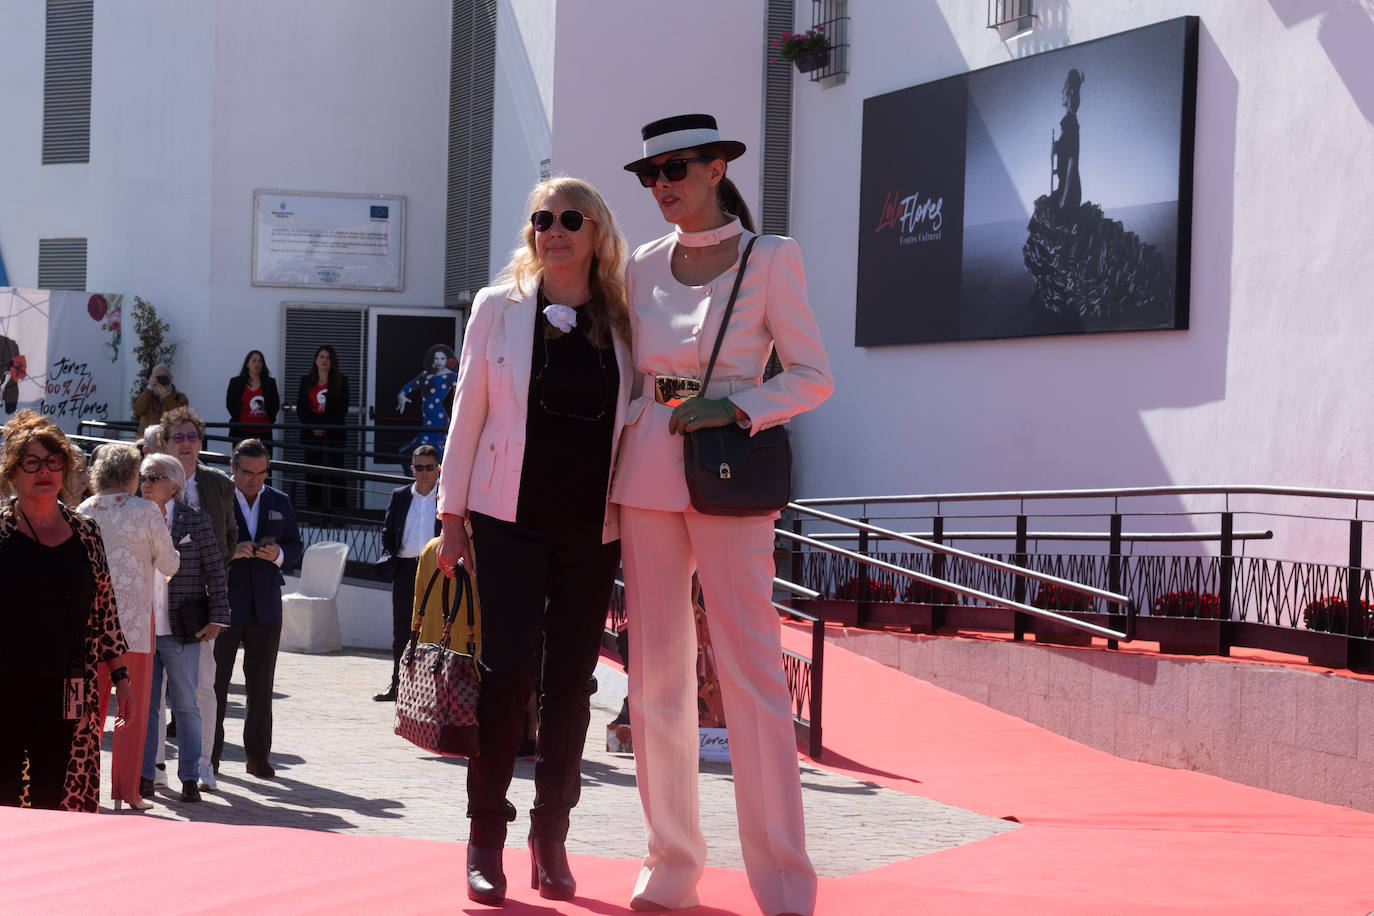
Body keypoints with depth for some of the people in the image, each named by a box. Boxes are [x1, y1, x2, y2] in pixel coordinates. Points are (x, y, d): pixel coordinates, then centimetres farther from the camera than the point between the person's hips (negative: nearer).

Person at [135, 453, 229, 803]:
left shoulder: (195, 521, -2)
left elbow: (215, 572, 1)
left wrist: (217, 619, -3)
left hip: (181, 631, -3)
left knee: (185, 706, 4)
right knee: (144, 706, 8)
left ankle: (189, 778, 11)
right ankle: (144, 777, 15)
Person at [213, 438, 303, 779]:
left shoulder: (279, 502, 12)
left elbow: (296, 546, 14)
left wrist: (279, 554, -8)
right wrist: (230, 551, -21)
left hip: (265, 606, 4)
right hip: (224, 604, -3)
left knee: (261, 684, 7)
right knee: (215, 680, 1)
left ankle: (258, 754, 14)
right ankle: (210, 754, 7)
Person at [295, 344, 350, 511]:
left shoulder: (341, 381, 5)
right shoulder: (306, 381, 11)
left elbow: (342, 409, 1)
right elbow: (300, 408, 8)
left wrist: (327, 427, -10)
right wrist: (312, 427, -6)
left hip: (333, 434, -2)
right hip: (311, 434, 2)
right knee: (312, 472, 1)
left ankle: (333, 506, -8)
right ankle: (313, 507, 3)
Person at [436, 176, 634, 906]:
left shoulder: (622, 323, 6)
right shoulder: (499, 308, 4)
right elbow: (468, 410, 4)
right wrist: (453, 511, 1)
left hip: (593, 526, 2)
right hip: (512, 518, -2)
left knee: (572, 681, 5)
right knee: (507, 671, -8)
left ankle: (551, 837, 16)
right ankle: (485, 838, 3)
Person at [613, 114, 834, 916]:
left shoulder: (770, 259, -2)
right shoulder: (644, 267, 10)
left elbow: (813, 376, -2)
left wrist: (734, 408, -18)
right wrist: (605, 491, 12)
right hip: (647, 478, 5)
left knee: (753, 672, -6)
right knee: (656, 675, 5)